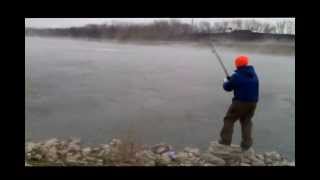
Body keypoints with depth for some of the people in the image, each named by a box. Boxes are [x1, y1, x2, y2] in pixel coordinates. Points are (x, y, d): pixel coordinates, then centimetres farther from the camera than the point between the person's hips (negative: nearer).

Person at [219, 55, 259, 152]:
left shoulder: (236, 76, -12)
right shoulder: (254, 75, 10)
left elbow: (227, 88, -4)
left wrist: (226, 81, 19)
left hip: (240, 102, -6)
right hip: (253, 102, 6)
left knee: (229, 119, 7)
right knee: (246, 121, 17)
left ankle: (225, 141, 9)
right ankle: (247, 143, 12)